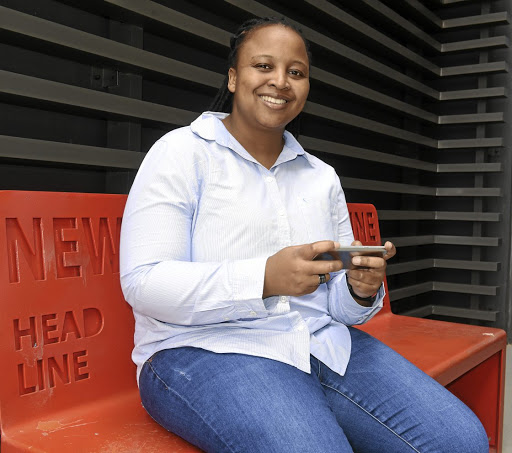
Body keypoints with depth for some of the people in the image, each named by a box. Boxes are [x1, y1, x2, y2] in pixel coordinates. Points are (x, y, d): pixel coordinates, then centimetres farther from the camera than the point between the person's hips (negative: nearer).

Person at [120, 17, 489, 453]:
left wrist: (361, 289, -11)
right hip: (206, 348, -5)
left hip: (320, 343, 6)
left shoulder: (322, 177, 15)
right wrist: (264, 278, -25)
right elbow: (143, 284, -12)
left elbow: (337, 302, 15)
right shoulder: (182, 152, -1)